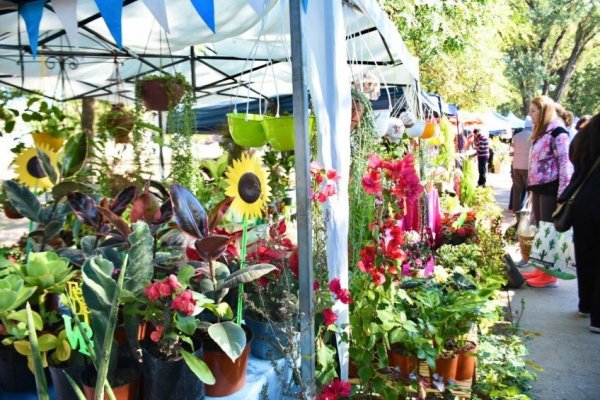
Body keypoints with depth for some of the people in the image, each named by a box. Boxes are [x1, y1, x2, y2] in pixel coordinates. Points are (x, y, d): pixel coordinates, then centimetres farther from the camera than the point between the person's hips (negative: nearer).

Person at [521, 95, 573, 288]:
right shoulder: (541, 133, 18)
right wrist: (533, 187, 17)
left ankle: (550, 275, 5)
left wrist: (563, 195, -20)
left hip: (550, 189, -9)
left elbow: (566, 164, -16)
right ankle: (542, 269, 20)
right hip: (539, 188, 9)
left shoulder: (557, 132, -11)